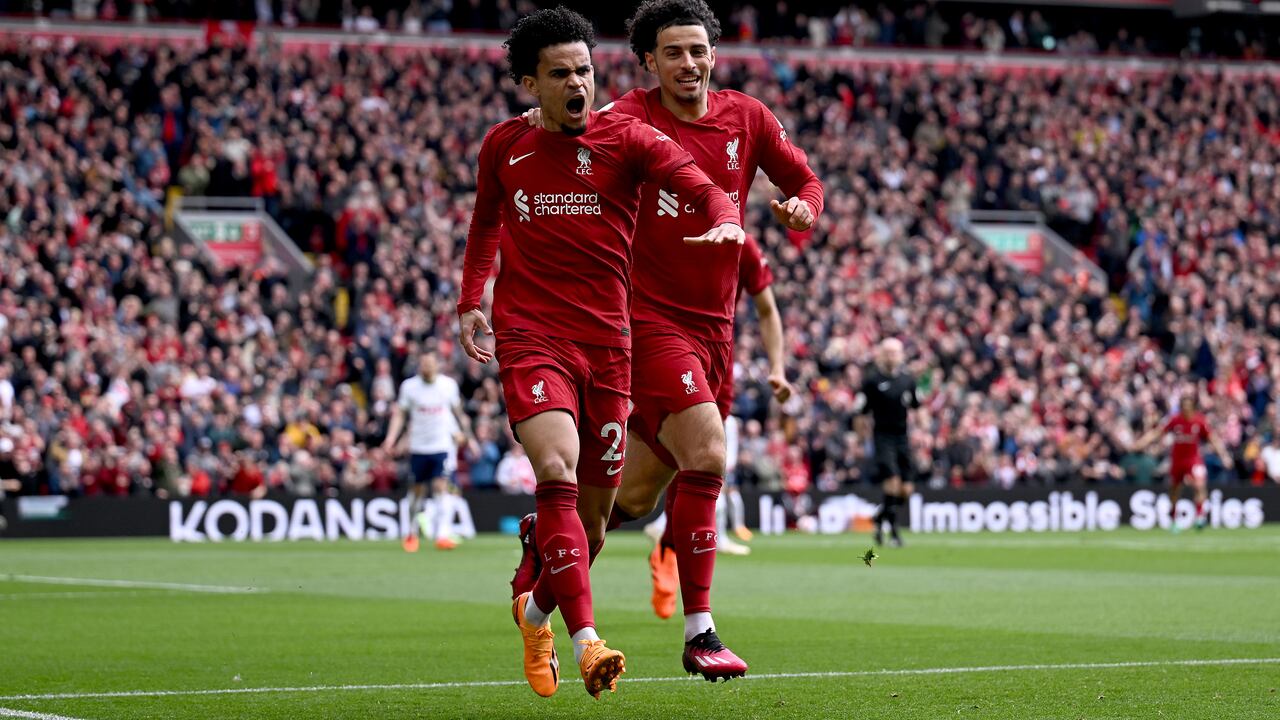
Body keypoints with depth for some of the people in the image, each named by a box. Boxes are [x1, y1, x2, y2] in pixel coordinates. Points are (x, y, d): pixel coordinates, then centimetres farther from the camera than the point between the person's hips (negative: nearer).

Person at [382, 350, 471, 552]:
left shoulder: (449, 384, 0)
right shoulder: (409, 386, -3)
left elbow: (457, 411, 13)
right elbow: (399, 414, 0)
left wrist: (466, 432, 16)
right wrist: (391, 438, -12)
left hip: (442, 446, -1)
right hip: (418, 447, 1)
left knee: (440, 487, -14)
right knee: (417, 490, 8)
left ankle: (442, 535, -18)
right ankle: (412, 533, 26)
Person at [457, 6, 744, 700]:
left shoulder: (626, 137, 0)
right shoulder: (502, 146, 6)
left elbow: (702, 186, -13)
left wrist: (725, 220, -35)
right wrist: (471, 302, 17)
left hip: (606, 342, 1)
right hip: (530, 337, -1)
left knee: (593, 512, 7)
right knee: (556, 470, -24)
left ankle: (536, 610, 38)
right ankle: (586, 642, -29)